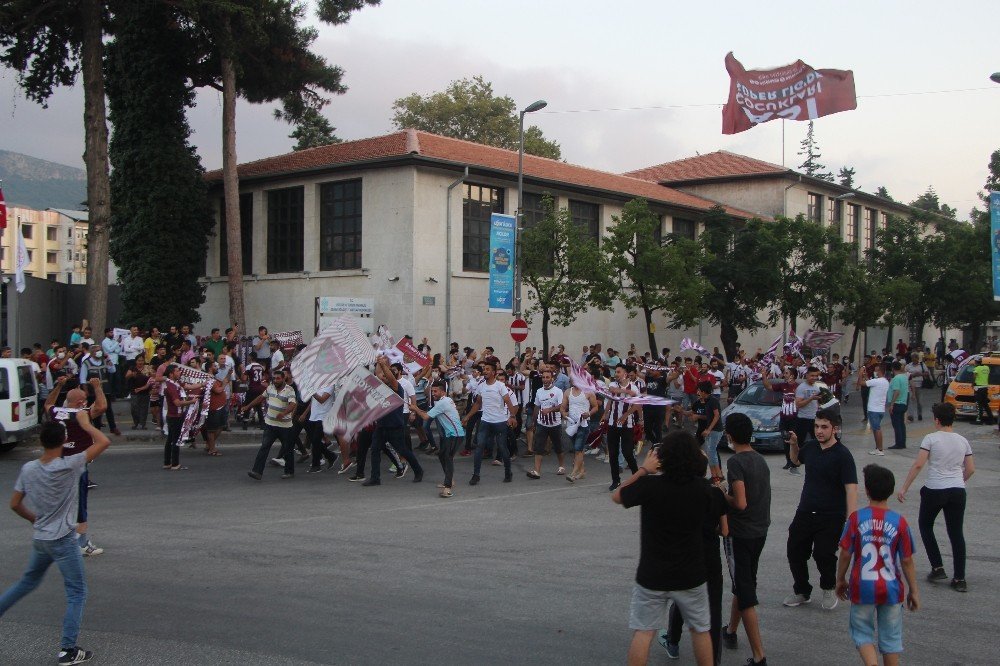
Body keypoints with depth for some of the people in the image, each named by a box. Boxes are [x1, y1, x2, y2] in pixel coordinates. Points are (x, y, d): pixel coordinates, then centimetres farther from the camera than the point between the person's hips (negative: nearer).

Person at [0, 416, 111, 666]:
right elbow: (104, 442, -19)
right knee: (77, 593, 3)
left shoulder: (28, 469, -2)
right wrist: (85, 424, -4)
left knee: (27, 582, 28)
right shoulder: (69, 466, -19)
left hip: (40, 539, 6)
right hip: (64, 541, -6)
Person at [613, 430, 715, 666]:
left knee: (643, 631, 9)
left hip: (652, 575, -2)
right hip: (691, 574, 2)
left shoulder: (650, 485, -20)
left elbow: (617, 496, -3)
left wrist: (643, 470, -1)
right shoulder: (702, 487, -11)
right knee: (700, 630, 19)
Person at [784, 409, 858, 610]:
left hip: (831, 517, -6)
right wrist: (794, 444, 7)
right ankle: (802, 592, 28)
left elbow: (851, 488, -21)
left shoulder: (843, 455, -15)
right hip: (805, 512, 6)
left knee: (824, 554, -8)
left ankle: (829, 589, 22)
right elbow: (796, 459, 28)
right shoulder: (811, 446, 4)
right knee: (795, 552, 8)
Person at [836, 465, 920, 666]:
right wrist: (913, 590, 8)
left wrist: (840, 579, 10)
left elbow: (845, 554, -6)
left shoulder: (856, 518, -10)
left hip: (862, 587, -1)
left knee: (862, 633, 11)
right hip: (891, 589, 1)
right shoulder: (899, 522, -8)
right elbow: (907, 561, -3)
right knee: (891, 637, 14)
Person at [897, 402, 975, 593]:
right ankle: (959, 579, 8)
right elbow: (970, 469, 11)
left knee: (925, 526, 18)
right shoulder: (963, 441, 7)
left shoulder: (931, 439, -8)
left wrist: (904, 488, -9)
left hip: (934, 491, -4)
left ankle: (937, 568, 13)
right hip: (957, 491, 4)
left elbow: (918, 465, -14)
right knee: (956, 533, 9)